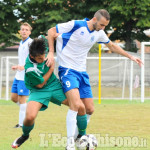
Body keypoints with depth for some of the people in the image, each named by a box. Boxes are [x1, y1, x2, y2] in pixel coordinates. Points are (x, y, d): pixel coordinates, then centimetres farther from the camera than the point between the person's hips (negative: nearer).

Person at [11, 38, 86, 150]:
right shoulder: (30, 69, -31)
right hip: (39, 90, -5)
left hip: (54, 86, 5)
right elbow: (40, 84, -16)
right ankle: (25, 136, 6)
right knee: (30, 117, -30)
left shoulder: (42, 51, -15)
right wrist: (51, 68, -14)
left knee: (81, 108, -10)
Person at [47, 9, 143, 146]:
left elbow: (112, 46, 24)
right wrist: (51, 53, -14)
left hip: (82, 72, 8)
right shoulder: (76, 25, -16)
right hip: (67, 69, -7)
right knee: (76, 105, -25)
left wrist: (130, 56, 21)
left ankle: (78, 136, 22)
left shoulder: (99, 33, 5)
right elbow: (51, 32, -7)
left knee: (89, 109, 4)